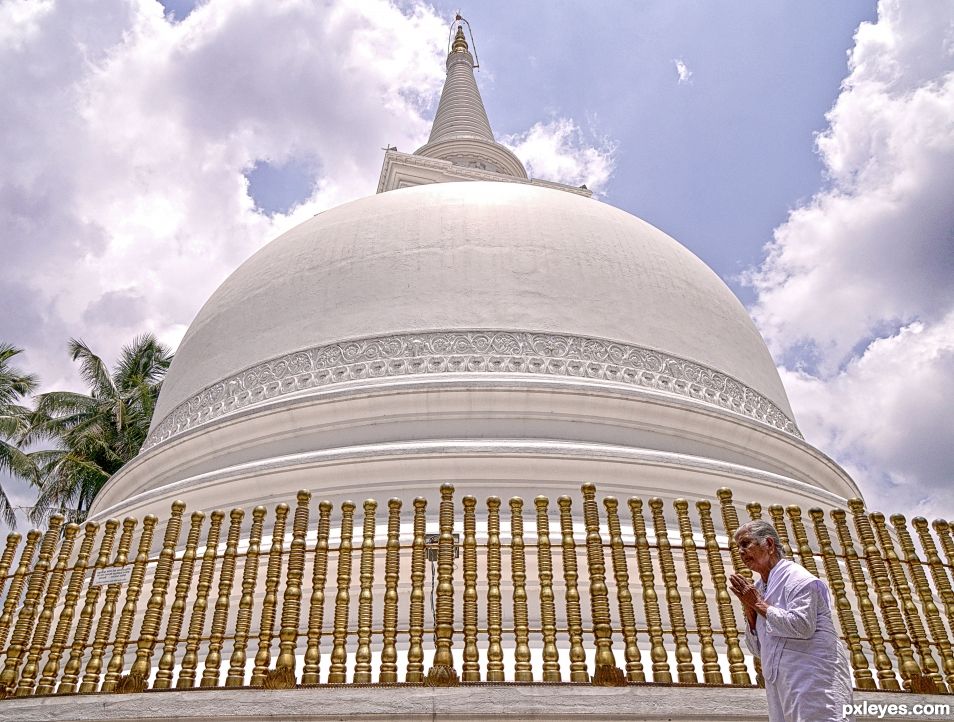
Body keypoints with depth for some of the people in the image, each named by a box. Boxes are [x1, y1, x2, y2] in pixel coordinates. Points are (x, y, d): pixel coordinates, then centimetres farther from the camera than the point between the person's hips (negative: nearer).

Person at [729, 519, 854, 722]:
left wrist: (759, 604, -12)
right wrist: (750, 609, 2)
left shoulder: (797, 577, -7)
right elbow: (758, 649, 18)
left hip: (813, 681, -8)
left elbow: (802, 626, -22)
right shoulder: (759, 589, 17)